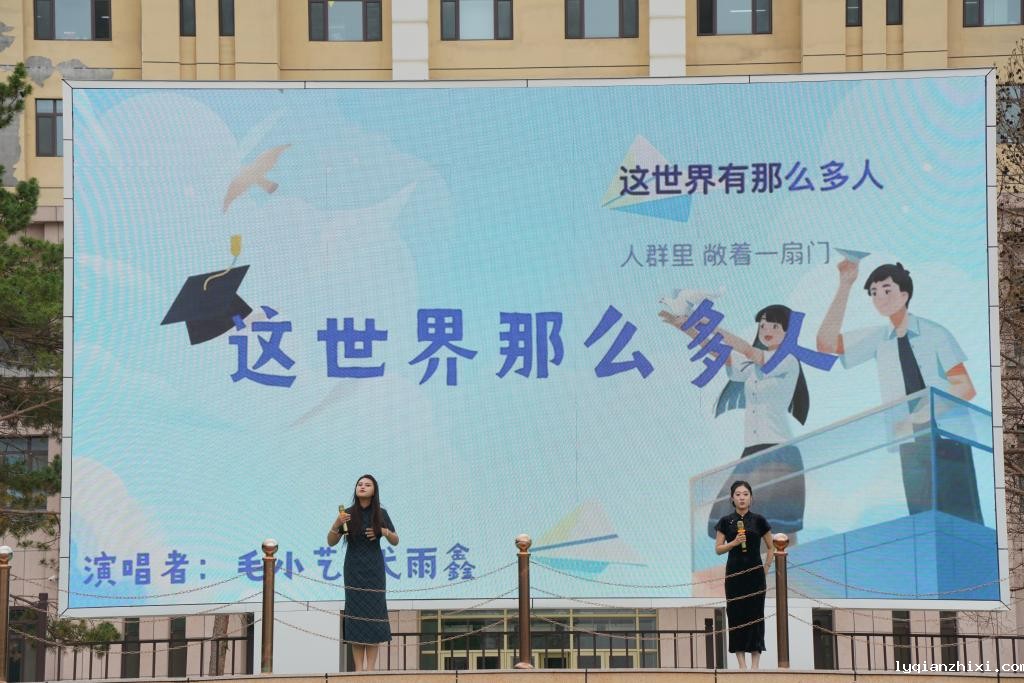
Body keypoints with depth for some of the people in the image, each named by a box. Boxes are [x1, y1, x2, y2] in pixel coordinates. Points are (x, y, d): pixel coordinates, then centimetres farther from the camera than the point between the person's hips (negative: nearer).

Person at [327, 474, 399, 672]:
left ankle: (371, 666, -4)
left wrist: (384, 531, -13)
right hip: (353, 568, 0)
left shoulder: (381, 514, 0)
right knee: (355, 613, -4)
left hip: (374, 568, 0)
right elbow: (331, 542, -1)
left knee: (373, 614, -5)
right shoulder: (348, 514, -2)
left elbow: (395, 541, 7)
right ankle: (359, 667, -3)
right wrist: (336, 524, -19)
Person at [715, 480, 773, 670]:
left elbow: (771, 548, 9)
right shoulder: (725, 522, 3)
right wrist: (734, 542, -15)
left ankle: (755, 666, 1)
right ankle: (742, 665, 3)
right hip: (734, 574, 0)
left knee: (755, 616, -2)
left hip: (755, 574, 0)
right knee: (736, 615, -1)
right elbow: (718, 549, 2)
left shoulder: (759, 520, 2)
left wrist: (765, 571, 3)